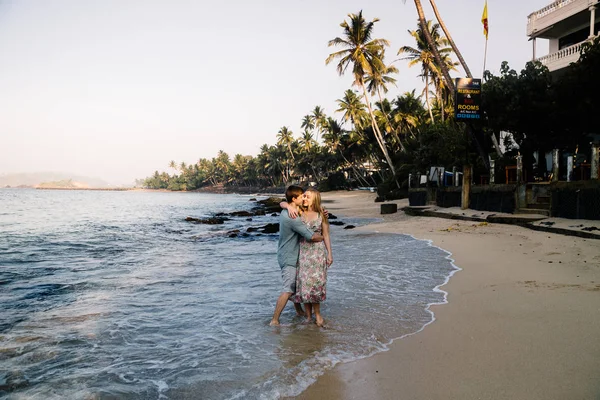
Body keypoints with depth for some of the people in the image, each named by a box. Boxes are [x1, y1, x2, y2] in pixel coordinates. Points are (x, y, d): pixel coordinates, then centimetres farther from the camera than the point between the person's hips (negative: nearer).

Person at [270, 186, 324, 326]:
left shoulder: (286, 212, 6)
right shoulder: (293, 218, -25)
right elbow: (311, 236, -25)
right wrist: (323, 237, -3)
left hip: (288, 255, 10)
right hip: (289, 258, -10)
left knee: (296, 285, 21)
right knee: (288, 290, -8)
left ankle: (299, 311, 37)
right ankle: (274, 320, -4)